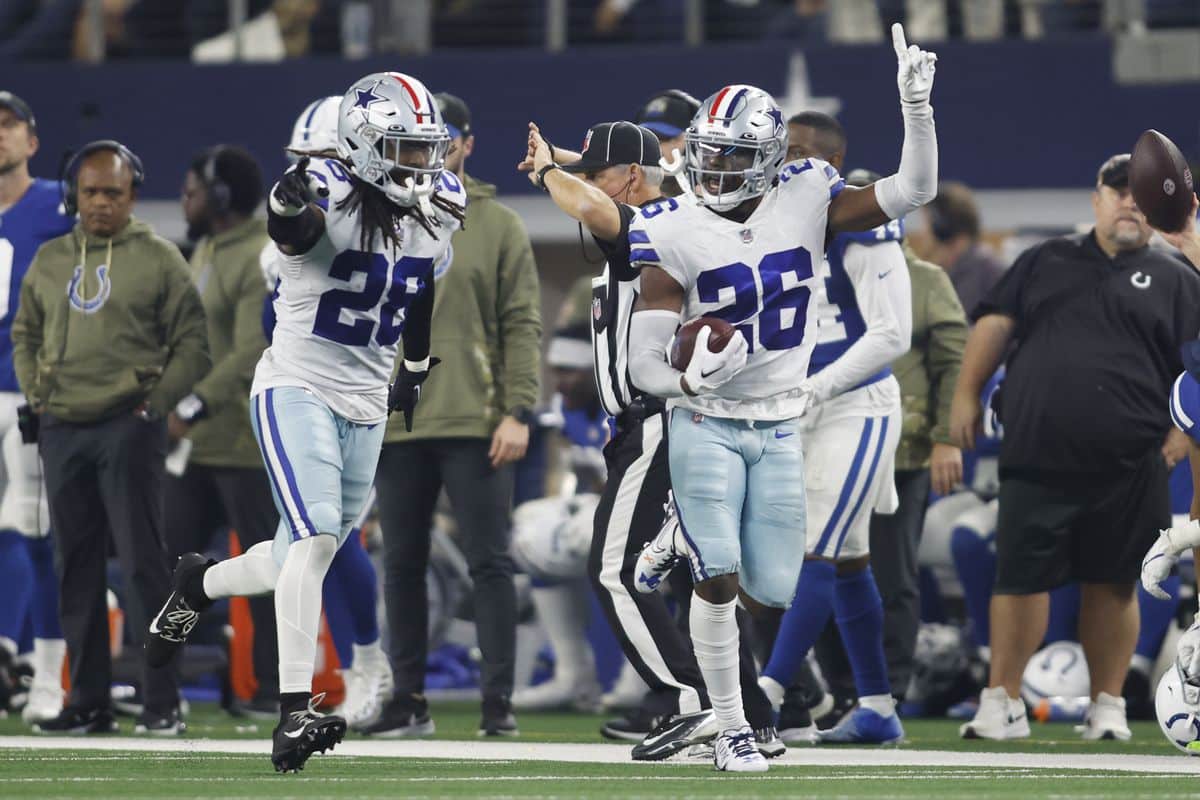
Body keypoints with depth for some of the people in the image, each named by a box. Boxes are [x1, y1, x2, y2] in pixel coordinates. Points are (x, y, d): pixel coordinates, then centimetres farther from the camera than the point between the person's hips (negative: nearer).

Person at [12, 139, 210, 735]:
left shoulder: (158, 259, 0)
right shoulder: (50, 260, 13)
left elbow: (192, 344, -1)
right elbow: (25, 333, 23)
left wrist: (155, 402, -9)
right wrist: (35, 393, 9)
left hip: (129, 428, -5)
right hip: (62, 431, 5)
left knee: (142, 563, -8)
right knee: (76, 567, 7)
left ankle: (162, 703, -6)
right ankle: (88, 701, 13)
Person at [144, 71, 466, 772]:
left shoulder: (434, 213, 3)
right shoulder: (329, 198, -17)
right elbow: (289, 227, -42)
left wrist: (416, 370, 33)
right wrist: (292, 196, -64)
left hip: (367, 406, 7)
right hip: (298, 390, -7)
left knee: (300, 565, 13)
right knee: (315, 538, -22)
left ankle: (199, 583, 44)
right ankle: (296, 711, -21)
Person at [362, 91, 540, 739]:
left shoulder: (498, 226, 3)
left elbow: (522, 325, -2)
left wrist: (518, 413, -11)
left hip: (475, 427, -3)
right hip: (396, 423, 3)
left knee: (489, 563, -5)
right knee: (402, 566, 7)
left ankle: (498, 702, -3)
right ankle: (408, 699, 13)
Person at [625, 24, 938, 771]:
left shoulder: (805, 201, -5)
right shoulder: (677, 237, -12)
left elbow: (911, 192, -4)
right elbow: (645, 363, -11)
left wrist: (918, 108, -16)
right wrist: (691, 379, -32)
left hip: (780, 432, 3)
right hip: (706, 429, -3)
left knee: (772, 593, 1)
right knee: (719, 580, -14)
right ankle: (731, 730, 1)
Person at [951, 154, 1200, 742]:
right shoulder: (1046, 262, 16)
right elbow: (995, 325, 13)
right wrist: (966, 394, 4)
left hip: (1127, 469, -1)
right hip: (1036, 460, 1)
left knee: (1112, 584, 5)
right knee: (1020, 578, -1)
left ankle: (1108, 705, 14)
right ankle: (1001, 702, 6)